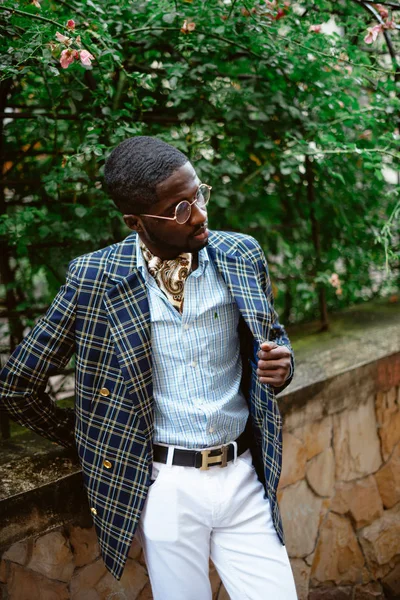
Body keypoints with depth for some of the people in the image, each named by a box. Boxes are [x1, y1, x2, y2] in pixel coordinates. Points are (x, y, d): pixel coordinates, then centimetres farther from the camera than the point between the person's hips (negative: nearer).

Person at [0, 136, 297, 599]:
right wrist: (89, 441, 8)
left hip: (244, 477, 3)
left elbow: (273, 339, 16)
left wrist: (280, 364, -8)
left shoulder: (242, 255, 0)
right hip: (166, 486, -2)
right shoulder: (95, 277, -8)